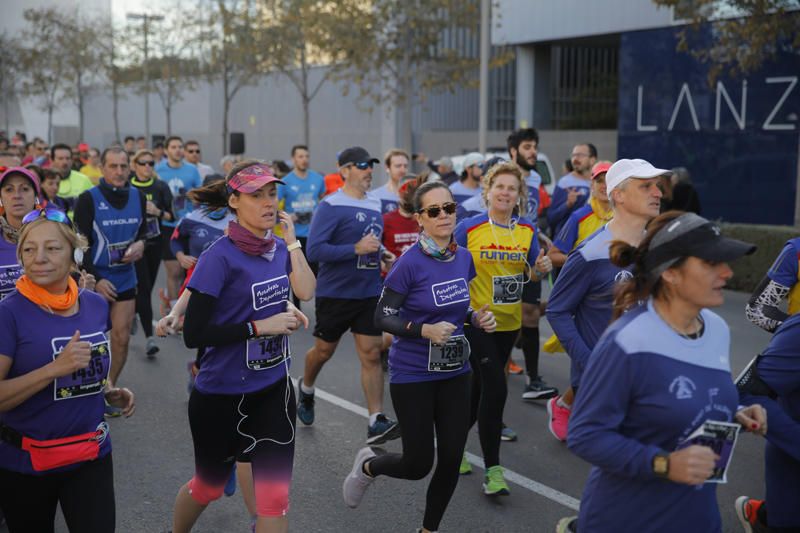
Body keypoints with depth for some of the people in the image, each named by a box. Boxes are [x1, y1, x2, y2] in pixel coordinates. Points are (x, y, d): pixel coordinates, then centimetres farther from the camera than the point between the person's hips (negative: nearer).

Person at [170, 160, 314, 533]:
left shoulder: (278, 249, 2)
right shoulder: (220, 257, -18)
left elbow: (306, 291, -12)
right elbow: (194, 334, -22)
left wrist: (292, 240, -9)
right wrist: (260, 326, -22)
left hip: (274, 390, 5)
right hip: (222, 395, -4)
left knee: (275, 495, 3)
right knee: (209, 486, 19)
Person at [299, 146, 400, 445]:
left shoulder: (375, 205, 9)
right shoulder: (331, 206, -13)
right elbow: (314, 250, -22)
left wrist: (382, 255, 6)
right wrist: (357, 249, -27)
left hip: (369, 294, 5)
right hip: (335, 294, -5)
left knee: (371, 355, -2)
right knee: (324, 350, 14)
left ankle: (376, 423, 0)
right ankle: (306, 389, 44)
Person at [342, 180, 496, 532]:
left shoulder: (464, 258, 1)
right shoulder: (410, 263, -18)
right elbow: (382, 318, -14)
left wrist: (476, 318, -5)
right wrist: (425, 330, -27)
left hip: (455, 372, 6)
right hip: (413, 375, -5)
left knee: (452, 458, 7)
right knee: (418, 464, 2)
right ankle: (367, 466, 35)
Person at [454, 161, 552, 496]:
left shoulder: (527, 230, 3)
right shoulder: (468, 228, -9)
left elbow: (533, 275, 11)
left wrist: (541, 269, -11)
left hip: (509, 321, 5)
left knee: (480, 386, 17)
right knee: (495, 388, -12)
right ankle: (492, 470, -1)